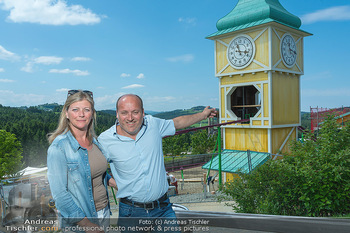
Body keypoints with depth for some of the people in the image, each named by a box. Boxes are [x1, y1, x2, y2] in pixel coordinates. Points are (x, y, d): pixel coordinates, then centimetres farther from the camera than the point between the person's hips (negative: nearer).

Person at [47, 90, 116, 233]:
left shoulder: (94, 141, 1)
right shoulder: (58, 147, -19)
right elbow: (59, 194, -21)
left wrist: (114, 182, 3)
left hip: (104, 211, 6)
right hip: (78, 219, -6)